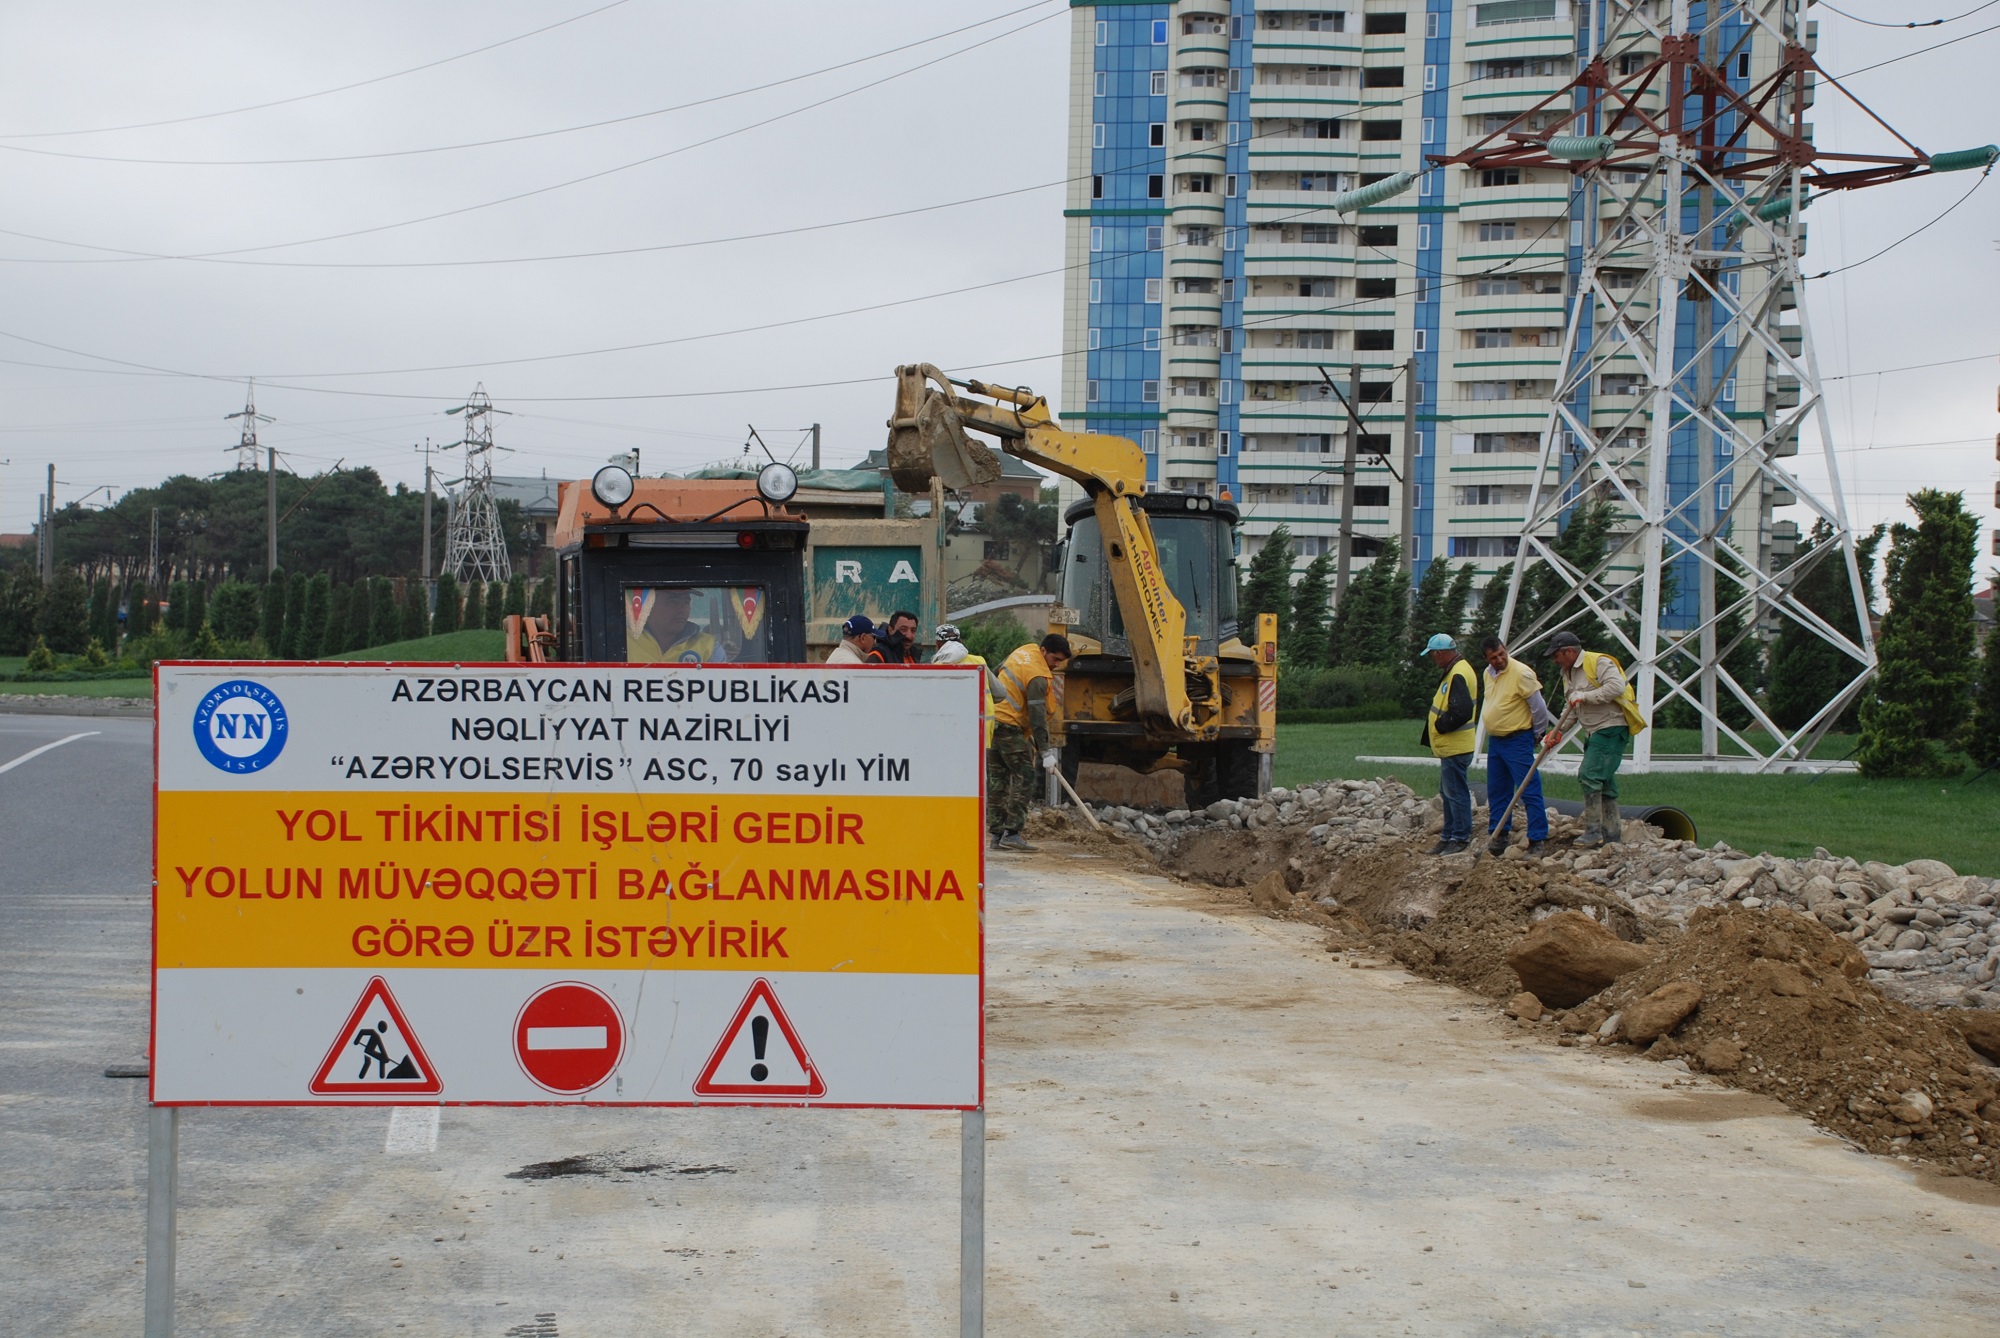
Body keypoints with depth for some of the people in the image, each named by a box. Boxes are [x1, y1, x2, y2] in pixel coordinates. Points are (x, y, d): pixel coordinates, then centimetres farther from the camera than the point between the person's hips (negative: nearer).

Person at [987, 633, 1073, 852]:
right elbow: (1037, 715, -23)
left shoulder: (1024, 651, 11)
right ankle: (1011, 834, -14)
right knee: (1024, 777, -8)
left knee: (997, 778, 9)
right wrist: (1046, 752, -24)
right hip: (1009, 726, -10)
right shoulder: (1037, 676, -17)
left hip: (992, 718, 10)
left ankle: (997, 834, 10)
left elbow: (998, 672, 27)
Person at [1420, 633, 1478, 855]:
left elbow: (1460, 712, -28)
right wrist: (1438, 729, 12)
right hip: (1450, 746, 11)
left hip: (1455, 748, -11)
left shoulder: (1458, 675, -19)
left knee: (1456, 793, -4)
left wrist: (1439, 726, -14)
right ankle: (1449, 837, 24)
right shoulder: (1455, 671, 15)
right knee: (1448, 793, 16)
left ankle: (1461, 839, 2)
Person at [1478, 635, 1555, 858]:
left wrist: (1539, 733, -1)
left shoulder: (1521, 673, -17)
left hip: (1517, 741, -8)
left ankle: (1538, 840, -5)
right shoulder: (1488, 674, 8)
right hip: (1495, 740, 8)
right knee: (1496, 792, 13)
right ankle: (1498, 837, 22)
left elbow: (1538, 706, -12)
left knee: (1529, 791, -7)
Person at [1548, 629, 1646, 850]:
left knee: (1590, 775, -17)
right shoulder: (1569, 672, 18)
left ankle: (1593, 832, -16)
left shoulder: (1598, 662, -11)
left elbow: (1616, 687, -26)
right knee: (1604, 782, 11)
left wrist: (1585, 696, -22)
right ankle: (1611, 834, 16)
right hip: (1594, 732, 10)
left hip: (1611, 729, -10)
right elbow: (1571, 709, 24)